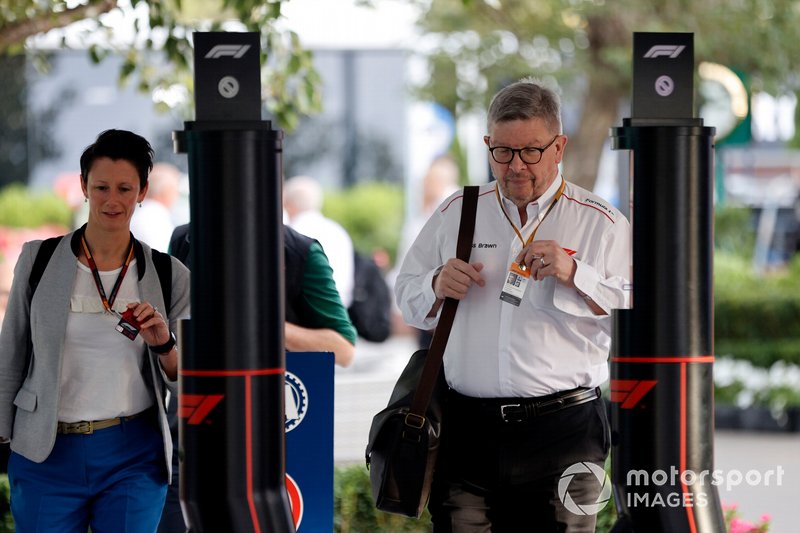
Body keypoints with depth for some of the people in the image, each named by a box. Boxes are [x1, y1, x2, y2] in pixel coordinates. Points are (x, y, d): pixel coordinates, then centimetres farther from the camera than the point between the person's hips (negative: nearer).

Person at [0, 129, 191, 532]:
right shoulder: (38, 260, 0)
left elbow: (182, 381, 8)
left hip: (133, 454, 1)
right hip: (48, 451, -1)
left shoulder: (169, 276, 3)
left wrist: (164, 344, -12)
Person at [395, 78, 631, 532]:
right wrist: (437, 287, -2)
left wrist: (574, 275, -16)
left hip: (563, 428, -2)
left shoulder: (601, 223, 4)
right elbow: (408, 299, 19)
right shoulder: (456, 213, 14)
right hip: (468, 427, 2)